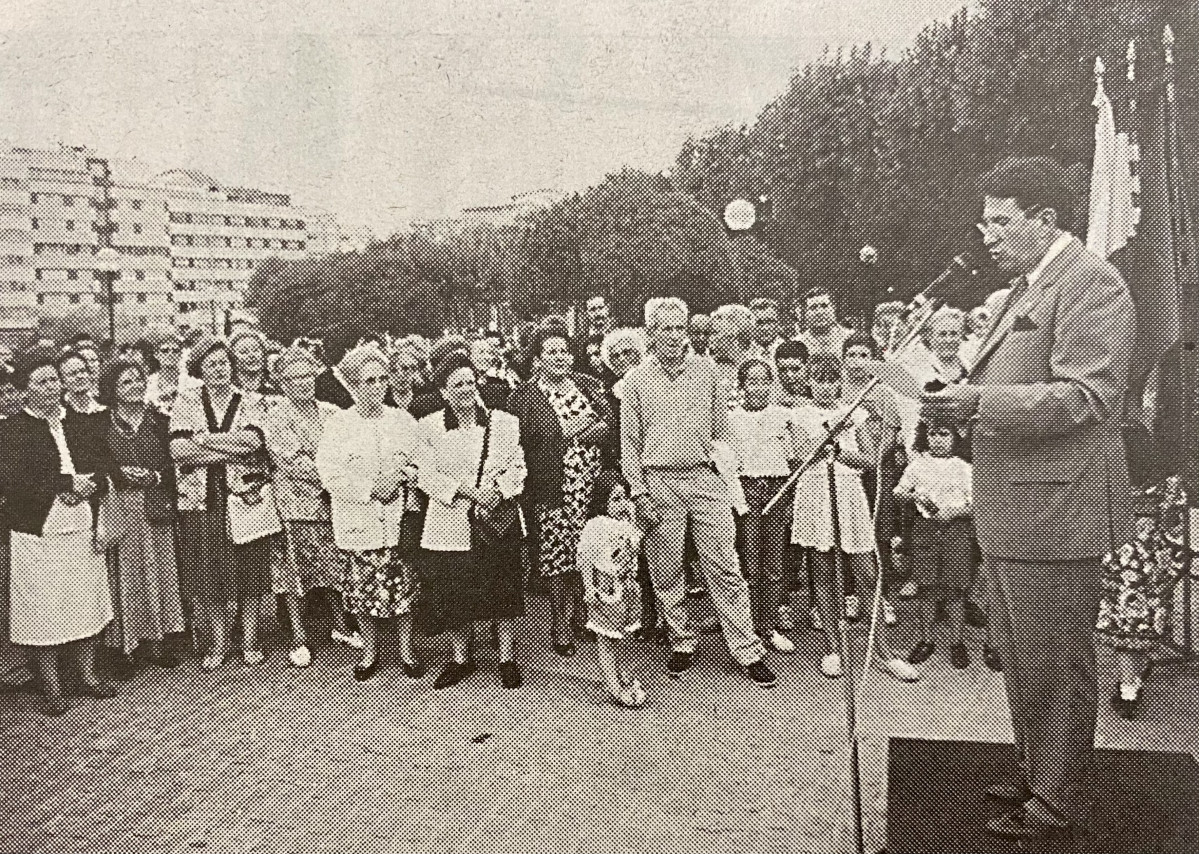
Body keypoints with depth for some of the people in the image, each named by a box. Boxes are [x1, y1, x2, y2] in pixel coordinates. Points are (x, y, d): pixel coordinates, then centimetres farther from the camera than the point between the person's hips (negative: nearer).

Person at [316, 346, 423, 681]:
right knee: (363, 592, 8)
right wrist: (371, 487, -17)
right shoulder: (337, 424, -2)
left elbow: (422, 463, 5)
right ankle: (370, 652, 28)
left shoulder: (403, 420, 4)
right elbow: (330, 476, -10)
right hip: (358, 524, -1)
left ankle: (407, 651, 23)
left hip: (399, 522, 1)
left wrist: (406, 472, -16)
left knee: (404, 589, 5)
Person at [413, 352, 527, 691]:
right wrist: (469, 492, -16)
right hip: (449, 526, 0)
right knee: (454, 596, 6)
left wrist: (498, 491, -17)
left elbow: (517, 467, 3)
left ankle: (507, 660, 20)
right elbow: (426, 475, -5)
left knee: (503, 595, 5)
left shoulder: (505, 422, 4)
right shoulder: (428, 427, 2)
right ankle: (460, 660, 25)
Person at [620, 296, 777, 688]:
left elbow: (722, 429, 13)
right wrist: (639, 493, -3)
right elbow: (629, 442, 3)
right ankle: (682, 644, 23)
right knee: (667, 570, 7)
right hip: (659, 482, 0)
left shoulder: (706, 370, 8)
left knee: (725, 567, -1)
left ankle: (748, 651, 6)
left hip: (705, 477, 1)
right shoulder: (636, 381, 3)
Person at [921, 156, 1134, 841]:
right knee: (1021, 657, 20)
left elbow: (1086, 397, -22)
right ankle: (1038, 776, 36)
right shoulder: (1030, 286, 18)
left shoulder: (1090, 284, -12)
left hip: (1056, 509, -10)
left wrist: (979, 401, -27)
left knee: (1056, 664, 3)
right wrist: (962, 401, 9)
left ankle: (1060, 804, 18)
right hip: (1014, 509, 10)